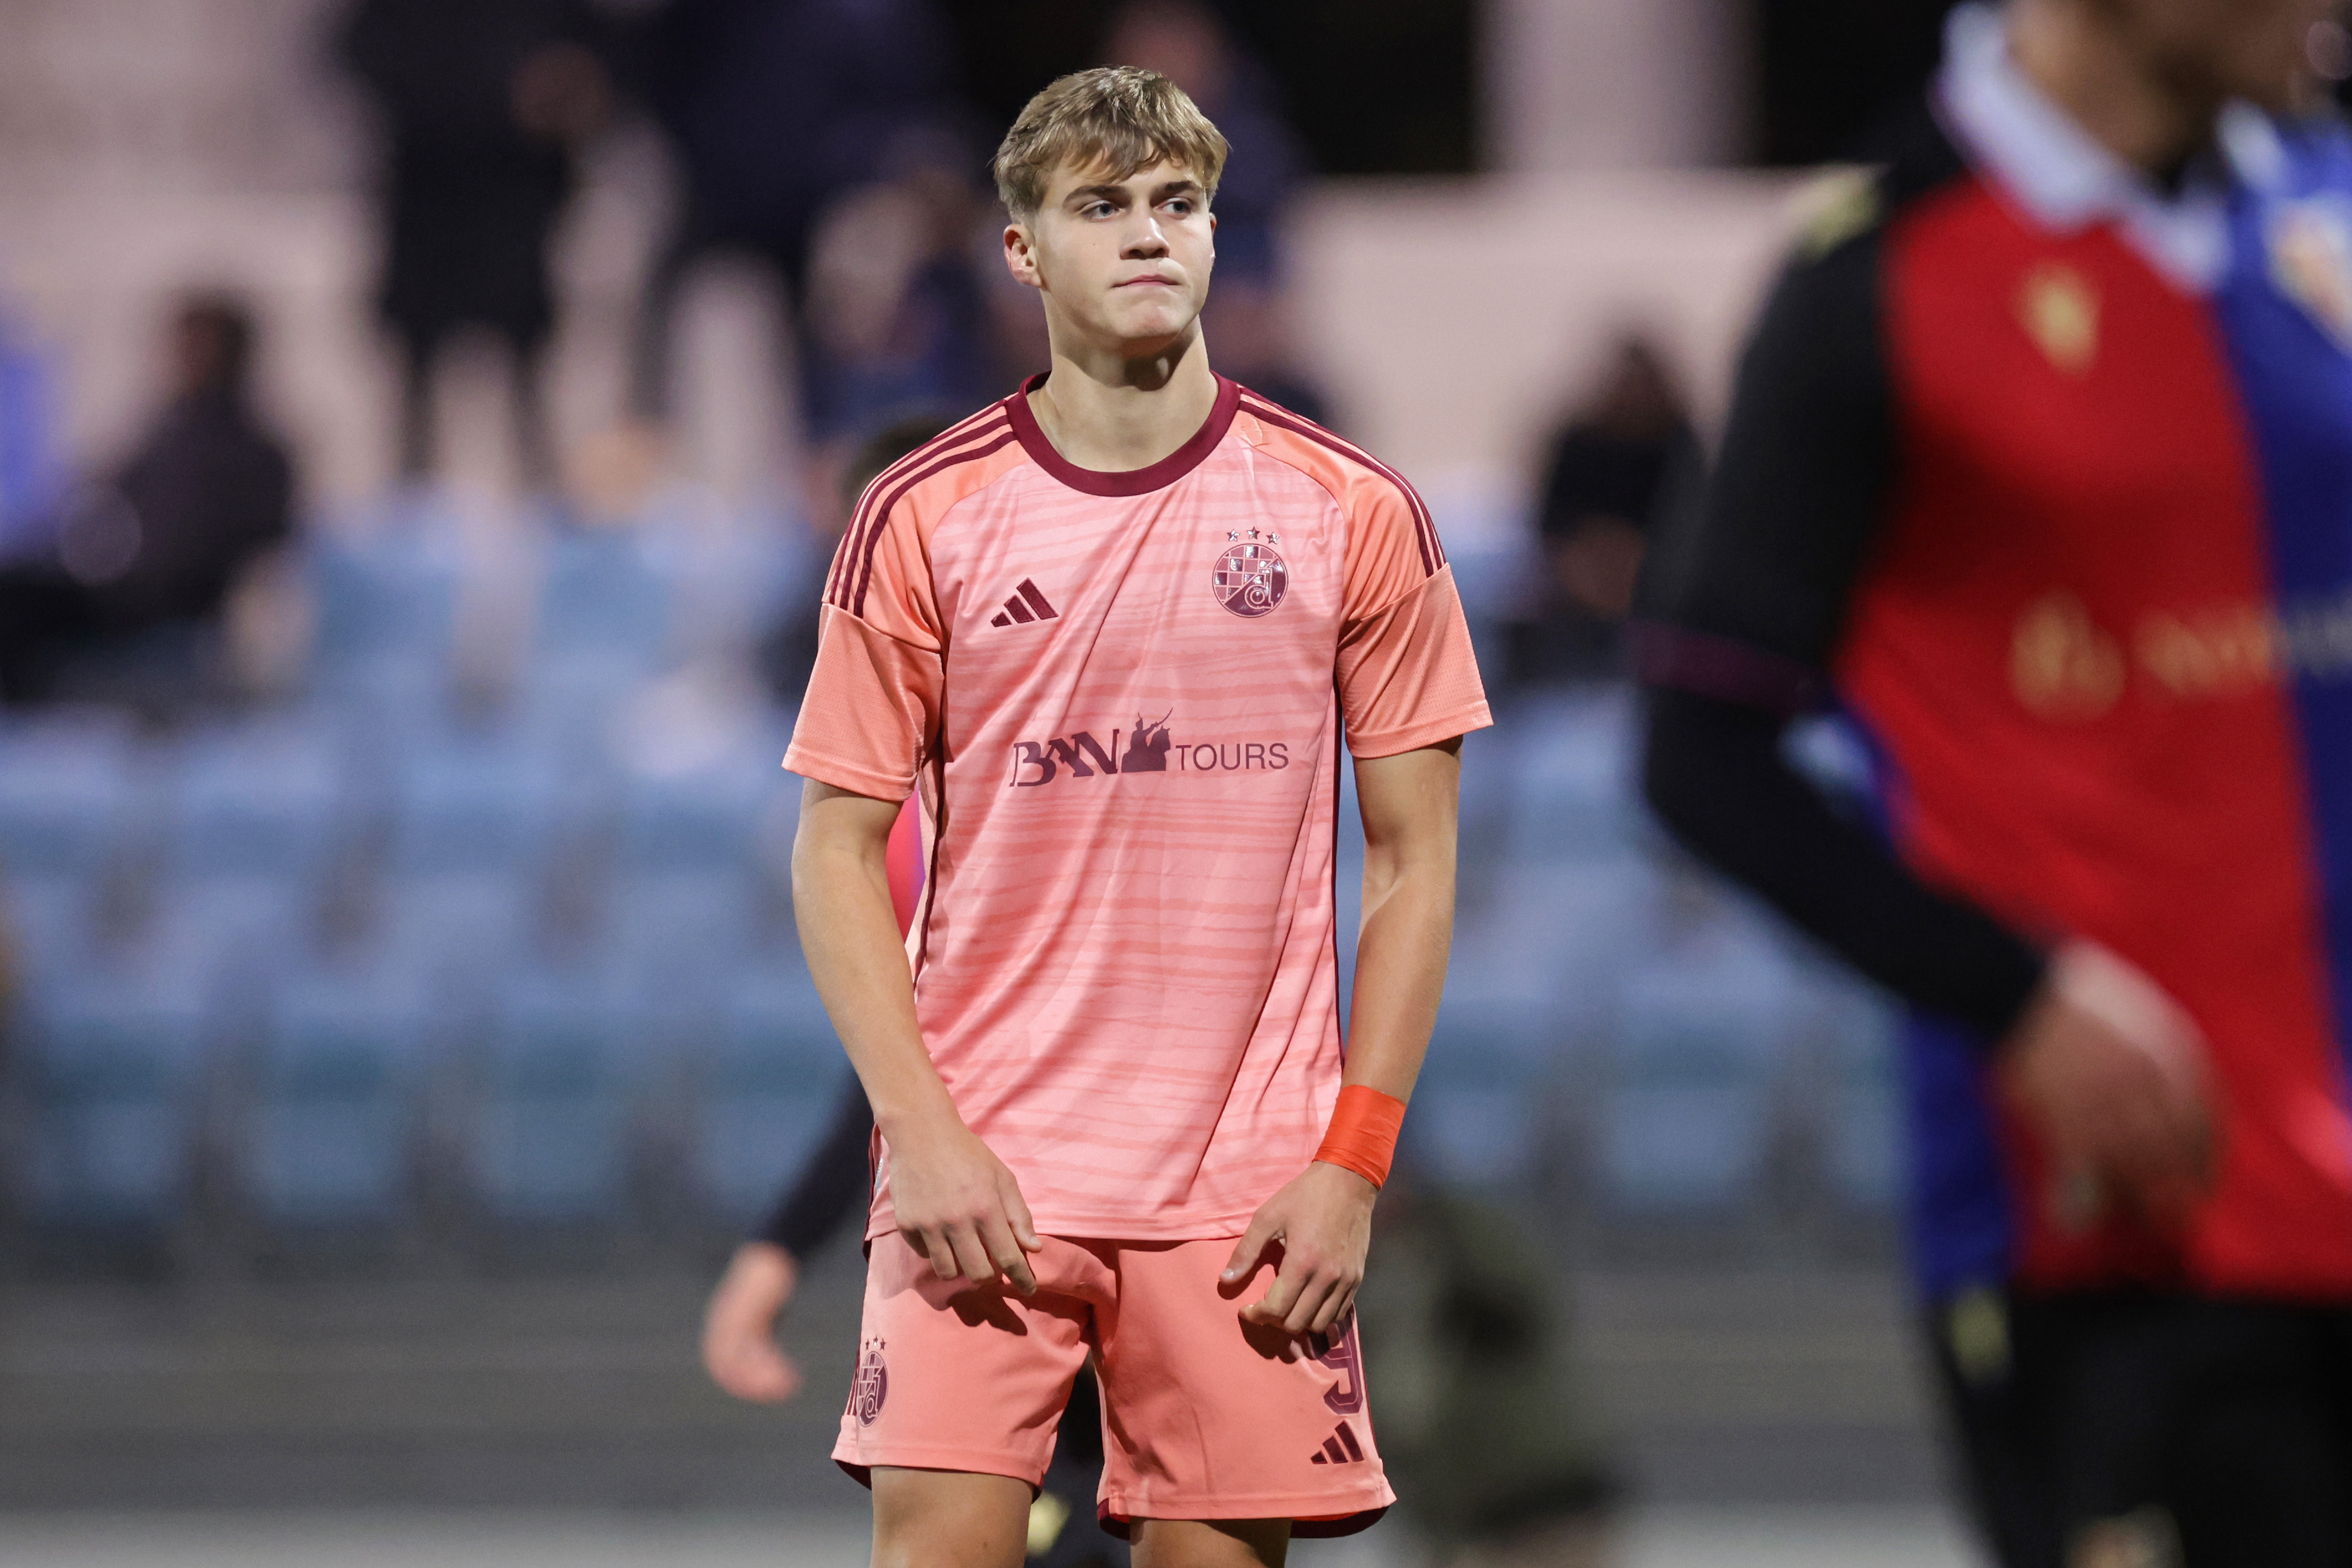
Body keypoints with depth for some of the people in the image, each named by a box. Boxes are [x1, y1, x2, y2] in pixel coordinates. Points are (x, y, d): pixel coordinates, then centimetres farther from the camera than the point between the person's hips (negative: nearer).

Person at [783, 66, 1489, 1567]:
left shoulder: (1356, 515, 3)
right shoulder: (922, 520, 2)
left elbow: (1414, 860, 5)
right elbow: (839, 850, 4)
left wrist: (1352, 1161, -4)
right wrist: (922, 1132, -8)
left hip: (1252, 1195, 1)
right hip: (981, 1171, -1)